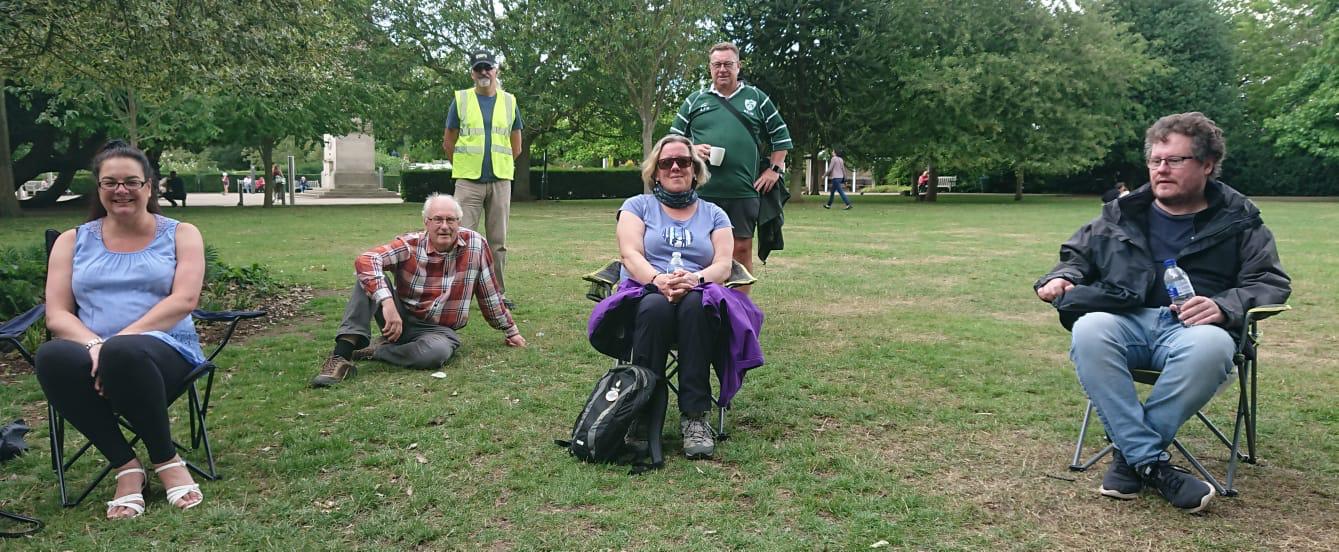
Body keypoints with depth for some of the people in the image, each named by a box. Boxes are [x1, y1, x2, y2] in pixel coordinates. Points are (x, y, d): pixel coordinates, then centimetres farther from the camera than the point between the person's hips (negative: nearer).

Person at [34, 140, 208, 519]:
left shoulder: (180, 235, 11)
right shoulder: (72, 242, 17)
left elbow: (183, 300, -5)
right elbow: (57, 315, 6)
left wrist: (116, 341, -17)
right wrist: (94, 345, -17)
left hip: (165, 350, -2)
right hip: (92, 355, 3)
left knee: (123, 353, -39)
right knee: (51, 357, -34)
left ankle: (166, 460, -17)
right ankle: (126, 467, -20)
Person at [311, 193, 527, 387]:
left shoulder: (475, 244, -7)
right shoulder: (410, 245, -12)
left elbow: (490, 292, 5)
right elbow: (365, 260, -29)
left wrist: (510, 330, 13)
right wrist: (387, 302, -43)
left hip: (439, 330, 0)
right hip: (400, 319, 0)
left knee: (437, 352, -38)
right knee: (370, 278, -25)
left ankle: (372, 353, -16)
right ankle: (343, 353, -32)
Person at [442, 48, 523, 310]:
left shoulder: (509, 102, 9)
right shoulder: (461, 99, 3)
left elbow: (516, 147, 15)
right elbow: (448, 143, 7)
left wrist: (499, 166, 13)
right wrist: (465, 168, 11)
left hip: (500, 182, 2)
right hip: (468, 182, -2)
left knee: (498, 243, 7)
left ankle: (498, 294, 14)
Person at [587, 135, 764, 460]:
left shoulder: (714, 214, 22)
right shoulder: (637, 206, 19)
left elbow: (723, 265, 5)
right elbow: (630, 256, 1)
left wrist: (695, 278, -19)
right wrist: (658, 280, -22)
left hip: (700, 299, 1)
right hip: (645, 294, -1)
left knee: (696, 304, -38)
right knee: (656, 307, -39)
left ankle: (695, 417, -38)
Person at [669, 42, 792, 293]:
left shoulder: (757, 98, 12)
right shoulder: (695, 100, 12)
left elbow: (781, 136, 16)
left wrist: (775, 169, 6)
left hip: (744, 191, 0)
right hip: (703, 190, 0)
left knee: (742, 249, 4)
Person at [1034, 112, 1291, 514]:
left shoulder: (1239, 221, 13)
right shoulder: (1122, 213, 19)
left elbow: (1270, 283, 8)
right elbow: (1078, 254, 28)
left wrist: (1224, 306, -13)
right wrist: (1062, 277, 3)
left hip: (1193, 327, -1)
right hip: (1127, 318, 1)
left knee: (1211, 346, -39)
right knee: (1089, 330, -35)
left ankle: (1130, 453, -23)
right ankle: (1151, 462, -30)